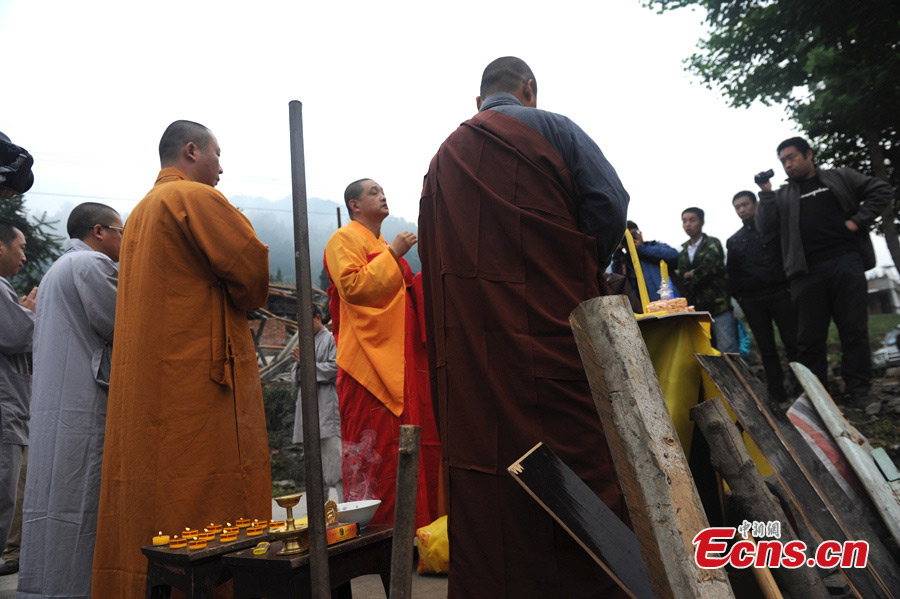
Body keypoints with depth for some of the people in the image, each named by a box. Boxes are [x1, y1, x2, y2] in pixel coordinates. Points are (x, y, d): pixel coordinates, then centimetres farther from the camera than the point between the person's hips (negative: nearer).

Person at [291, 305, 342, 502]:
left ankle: (346, 502, -10)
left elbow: (334, 367, -12)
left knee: (333, 451, -12)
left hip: (326, 404, -7)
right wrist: (299, 363, -1)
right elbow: (295, 376, 20)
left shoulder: (331, 339, -1)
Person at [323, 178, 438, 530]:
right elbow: (352, 285, -17)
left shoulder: (384, 247, 26)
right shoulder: (344, 239, -2)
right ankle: (371, 525, 0)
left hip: (397, 360, 9)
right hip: (368, 358, -9)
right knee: (373, 446, -8)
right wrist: (392, 255, -15)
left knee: (400, 443, 9)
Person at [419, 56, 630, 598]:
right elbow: (610, 204, -5)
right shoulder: (551, 129, 5)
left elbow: (433, 255, 14)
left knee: (483, 464, 7)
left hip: (468, 347, 5)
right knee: (579, 454, 2)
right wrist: (587, 272, 8)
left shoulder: (444, 157, 19)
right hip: (552, 327, -4)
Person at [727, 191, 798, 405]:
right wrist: (737, 296, 5)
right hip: (752, 300, 3)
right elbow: (733, 273, 17)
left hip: (779, 292, -2)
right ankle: (776, 391, 9)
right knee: (766, 348, 4)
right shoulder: (733, 241, 16)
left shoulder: (773, 226, 8)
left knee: (793, 342, -4)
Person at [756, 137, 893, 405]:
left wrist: (858, 220, -1)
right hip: (807, 272, 1)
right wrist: (765, 193, -4)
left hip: (846, 262, -1)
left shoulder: (840, 177, 14)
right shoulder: (782, 196, 15)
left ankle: (858, 390, 10)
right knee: (810, 338, 3)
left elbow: (882, 191, 10)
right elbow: (765, 227, 2)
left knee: (854, 330, 1)